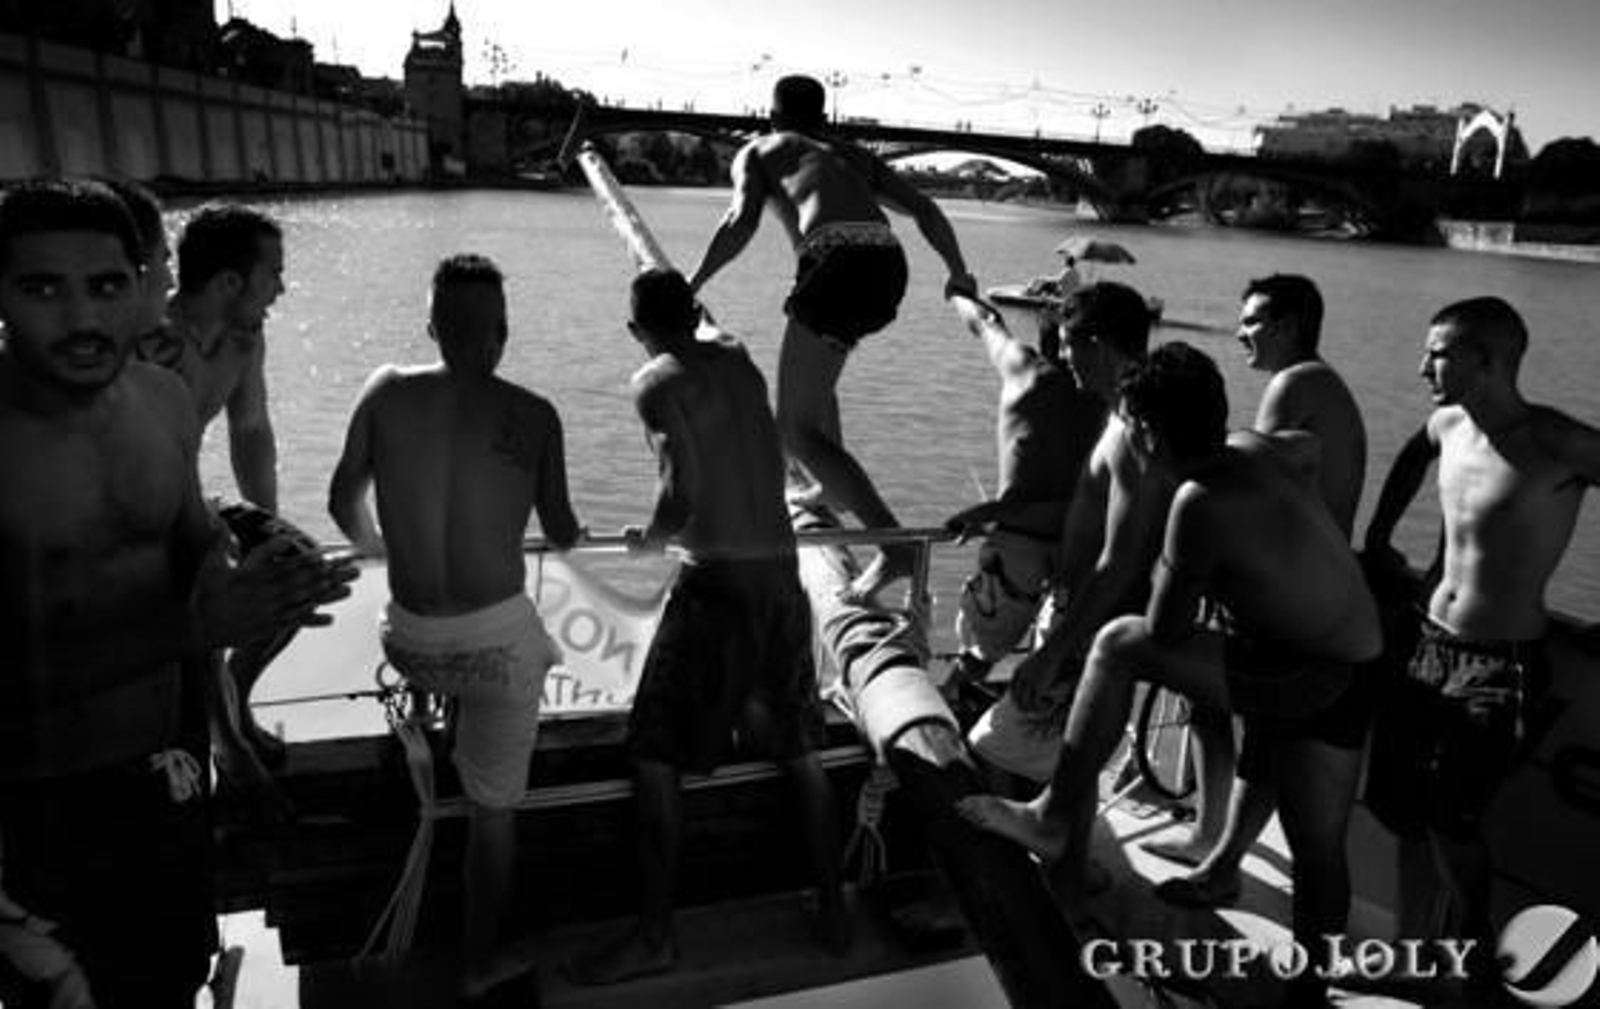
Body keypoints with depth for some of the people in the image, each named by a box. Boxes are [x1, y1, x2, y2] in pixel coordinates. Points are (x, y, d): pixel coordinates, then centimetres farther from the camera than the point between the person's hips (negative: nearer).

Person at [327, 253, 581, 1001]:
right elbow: (561, 534, 2)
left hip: (413, 642, 2)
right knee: (494, 807, 14)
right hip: (500, 639, -2)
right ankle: (480, 965, 27)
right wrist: (568, 531, 27)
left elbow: (343, 505, 9)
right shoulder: (532, 415, -7)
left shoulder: (387, 392, -2)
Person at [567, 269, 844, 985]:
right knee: (800, 752, 17)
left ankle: (654, 936, 13)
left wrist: (649, 540, 0)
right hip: (781, 571, 7)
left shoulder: (657, 382, -7)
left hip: (716, 579, -7)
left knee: (654, 760, 5)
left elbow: (683, 494, -17)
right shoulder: (737, 361, 12)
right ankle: (834, 913, 28)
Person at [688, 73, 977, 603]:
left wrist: (693, 282, 8)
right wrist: (958, 274, 37)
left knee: (795, 429, -1)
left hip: (836, 260, -6)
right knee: (813, 371, 34)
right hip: (889, 262, 6)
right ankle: (835, 487, 41)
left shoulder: (757, 151, 24)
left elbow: (743, 219, 2)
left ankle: (896, 546, -15)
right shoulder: (852, 154, 34)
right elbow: (926, 210, 25)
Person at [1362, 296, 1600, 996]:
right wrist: (1377, 536, 22)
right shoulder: (1447, 425, 1)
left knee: (1451, 822, -6)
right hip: (1431, 646, 6)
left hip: (1503, 667, -6)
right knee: (1391, 802, 8)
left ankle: (1476, 949, 21)